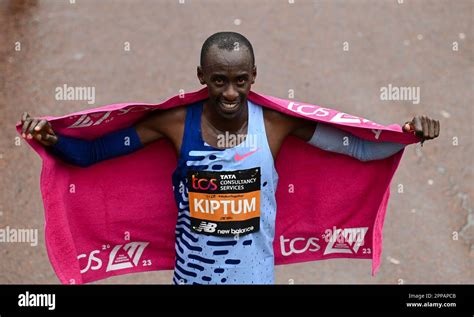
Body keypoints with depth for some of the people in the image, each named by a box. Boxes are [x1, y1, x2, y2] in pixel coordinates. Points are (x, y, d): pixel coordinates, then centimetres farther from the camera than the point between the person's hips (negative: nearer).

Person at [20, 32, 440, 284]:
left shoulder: (278, 123, -11)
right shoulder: (175, 123, -11)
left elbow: (359, 147, -5)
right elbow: (91, 153, -7)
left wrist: (408, 134, -20)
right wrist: (52, 139, -23)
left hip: (255, 275, 0)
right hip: (192, 274, 0)